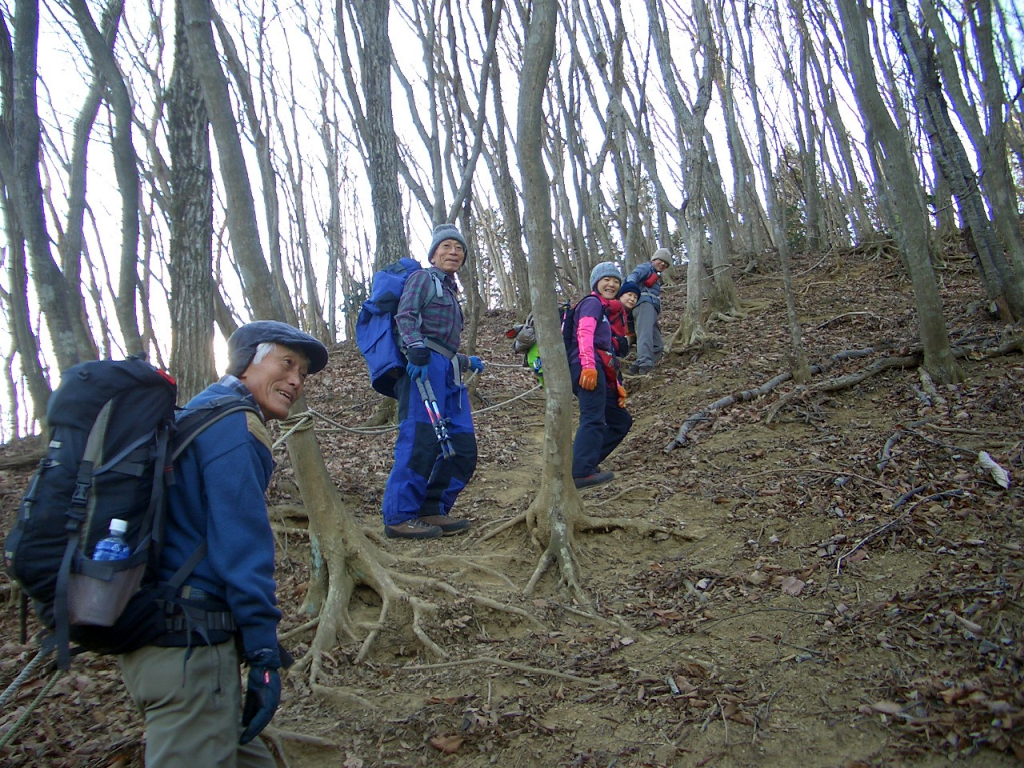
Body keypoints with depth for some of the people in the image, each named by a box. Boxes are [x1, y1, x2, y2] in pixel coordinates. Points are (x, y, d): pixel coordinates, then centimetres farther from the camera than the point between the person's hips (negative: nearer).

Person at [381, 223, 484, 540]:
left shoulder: (450, 292, 32)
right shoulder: (423, 277, 8)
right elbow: (405, 316, -9)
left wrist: (468, 362, 36)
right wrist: (416, 346, -24)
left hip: (449, 372, 9)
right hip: (424, 364, -9)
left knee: (463, 447, 1)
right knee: (421, 440, -16)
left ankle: (432, 510, 8)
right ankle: (399, 516, -11)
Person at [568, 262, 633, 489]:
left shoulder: (604, 309, 33)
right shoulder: (593, 302, 5)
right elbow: (584, 333, -14)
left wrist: (617, 386, 24)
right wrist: (588, 366, -28)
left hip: (599, 372, 10)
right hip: (588, 369, -10)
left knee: (621, 421, 12)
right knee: (594, 419, -21)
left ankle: (587, 462, 6)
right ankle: (581, 473, -29)